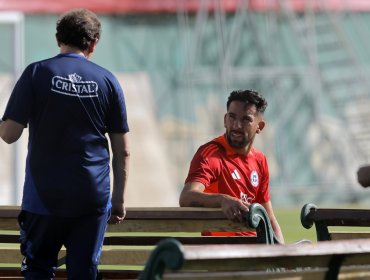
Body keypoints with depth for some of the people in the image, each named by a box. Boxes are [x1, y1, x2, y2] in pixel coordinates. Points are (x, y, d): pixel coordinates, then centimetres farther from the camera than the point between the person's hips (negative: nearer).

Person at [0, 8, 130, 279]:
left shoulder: (36, 73, -3)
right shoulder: (107, 80, 3)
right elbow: (123, 151, 4)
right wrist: (119, 199, 13)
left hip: (44, 195, -1)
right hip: (93, 196, 1)